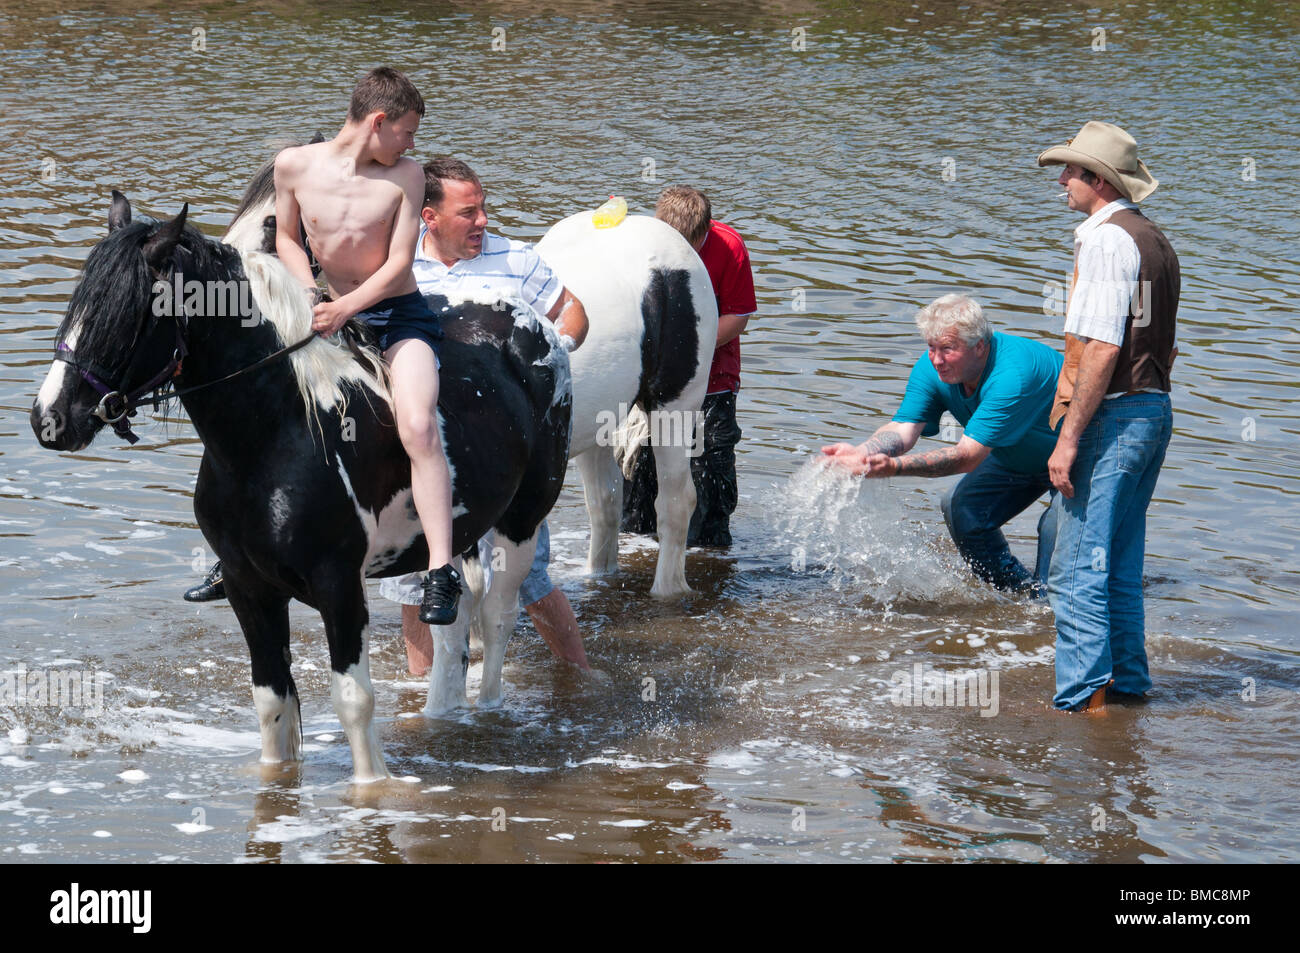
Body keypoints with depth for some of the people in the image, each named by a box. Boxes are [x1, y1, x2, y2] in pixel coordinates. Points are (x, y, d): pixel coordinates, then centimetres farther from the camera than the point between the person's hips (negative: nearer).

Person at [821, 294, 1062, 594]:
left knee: (1055, 524, -28)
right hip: (1014, 457, 8)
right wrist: (862, 453, -46)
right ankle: (1020, 589, 14)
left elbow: (968, 457, -42)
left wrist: (894, 466, -52)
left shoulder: (1012, 375, -40)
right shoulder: (931, 369, -17)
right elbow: (903, 428, -24)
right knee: (960, 507, -3)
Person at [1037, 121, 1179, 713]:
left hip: (1112, 415, -10)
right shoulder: (1154, 241, 17)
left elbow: (1101, 350, -21)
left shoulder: (1106, 238, -14)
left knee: (1077, 571, -8)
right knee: (1120, 568, 17)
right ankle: (1128, 686, 22)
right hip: (1155, 409, 10)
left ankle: (1081, 702, -9)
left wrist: (1069, 438, -20)